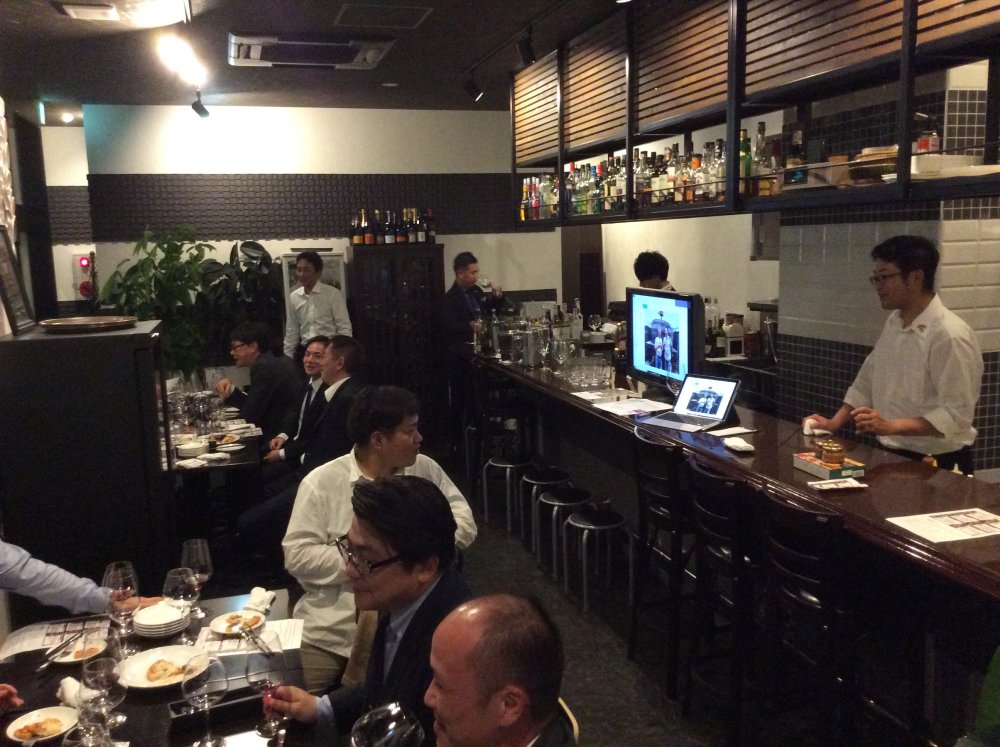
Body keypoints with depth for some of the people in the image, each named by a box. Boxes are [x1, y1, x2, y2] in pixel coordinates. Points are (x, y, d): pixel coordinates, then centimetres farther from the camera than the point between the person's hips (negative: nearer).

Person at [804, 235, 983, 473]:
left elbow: (957, 414, -21)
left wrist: (890, 427, -28)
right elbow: (867, 381, 14)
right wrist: (833, 423, 5)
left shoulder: (950, 335, -18)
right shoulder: (894, 322, 7)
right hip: (893, 455, 7)